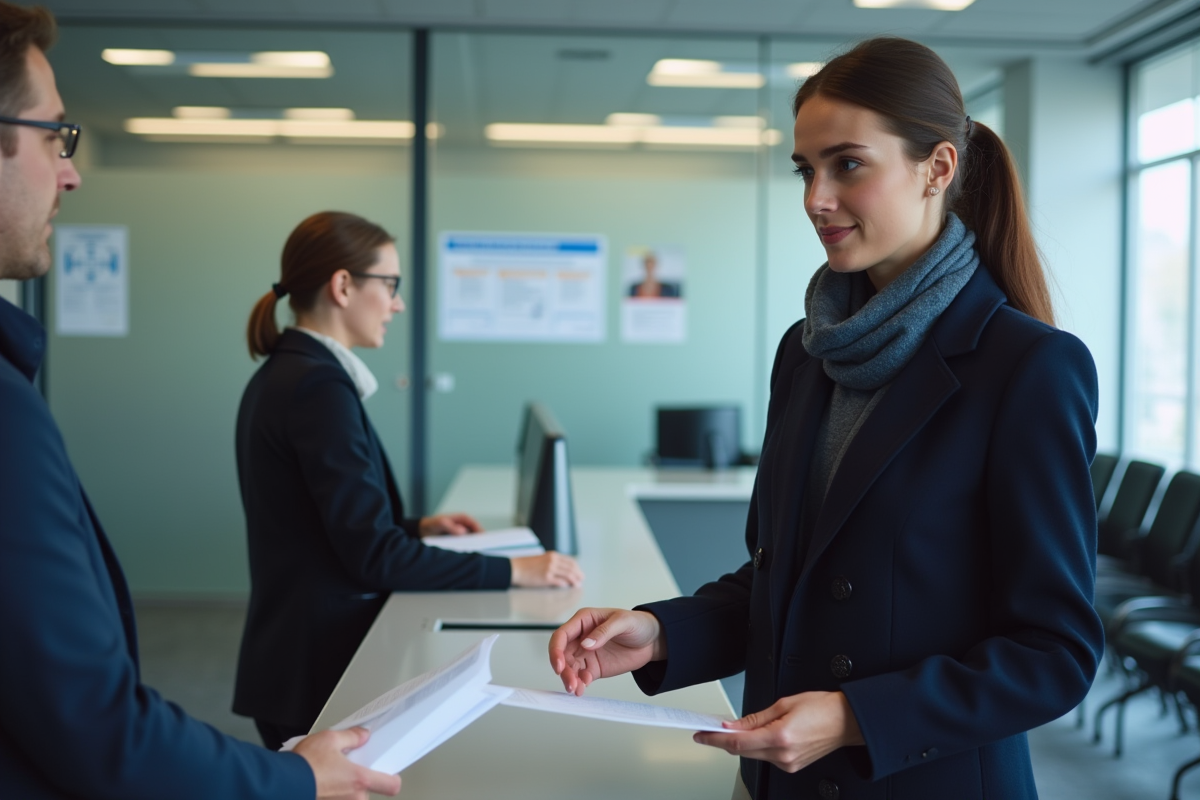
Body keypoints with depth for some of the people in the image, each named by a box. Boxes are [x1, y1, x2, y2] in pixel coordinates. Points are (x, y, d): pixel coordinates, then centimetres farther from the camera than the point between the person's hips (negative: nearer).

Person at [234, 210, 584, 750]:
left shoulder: (283, 374, 10)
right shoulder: (319, 384, -20)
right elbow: (373, 555, -22)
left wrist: (418, 527, 16)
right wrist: (512, 571, -18)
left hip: (296, 654, 9)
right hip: (321, 665, -9)